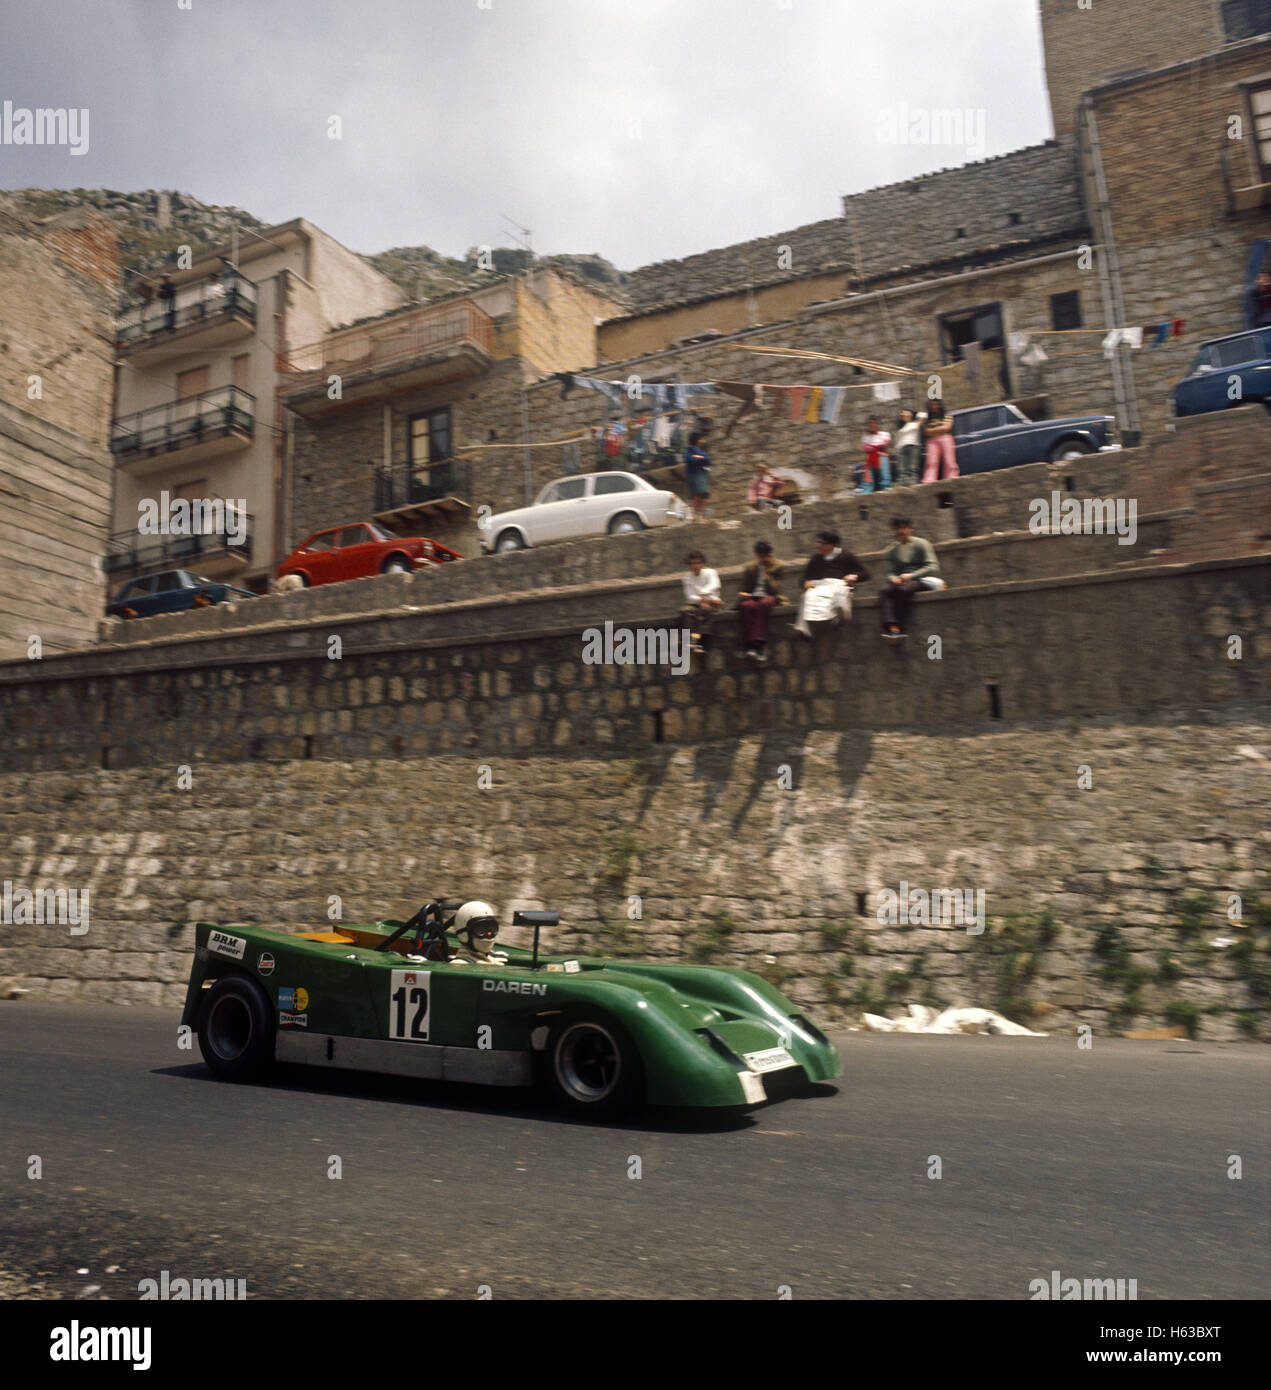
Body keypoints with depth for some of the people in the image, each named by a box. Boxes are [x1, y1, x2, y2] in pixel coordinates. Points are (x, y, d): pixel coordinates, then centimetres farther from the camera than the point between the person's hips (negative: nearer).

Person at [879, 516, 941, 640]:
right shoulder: (893, 550, 16)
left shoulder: (921, 544, 2)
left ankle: (902, 629, -35)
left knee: (904, 589, -37)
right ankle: (891, 626, -44)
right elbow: (890, 572, 15)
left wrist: (911, 576, -20)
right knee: (885, 590, -29)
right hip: (901, 582, 4)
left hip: (921, 580, -4)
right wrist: (894, 579, -12)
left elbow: (933, 567, -8)